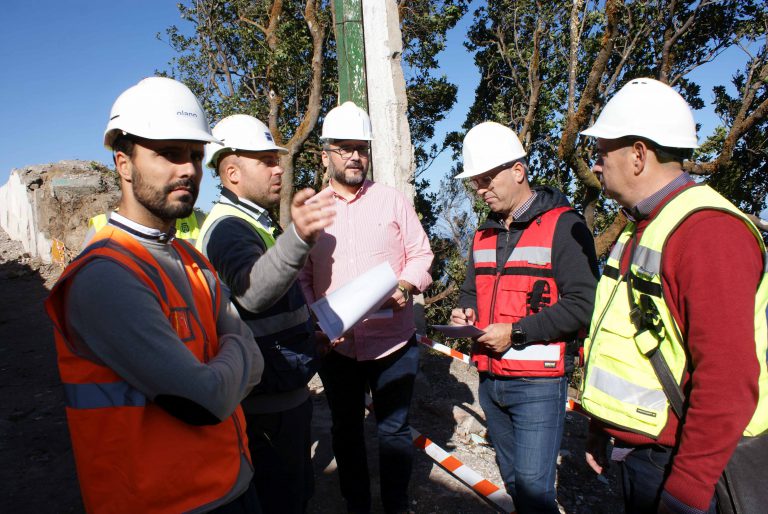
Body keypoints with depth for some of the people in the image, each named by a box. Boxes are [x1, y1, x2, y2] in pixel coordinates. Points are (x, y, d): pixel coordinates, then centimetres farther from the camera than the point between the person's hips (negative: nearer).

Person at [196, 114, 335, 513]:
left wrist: (312, 325, 18)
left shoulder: (253, 223, 11)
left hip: (286, 393, 10)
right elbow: (252, 290, -45)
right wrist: (298, 238, -61)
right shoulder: (228, 227, -21)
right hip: (267, 403, -10)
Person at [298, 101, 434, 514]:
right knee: (345, 429, 17)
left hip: (394, 340, -1)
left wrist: (405, 285, -17)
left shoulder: (392, 200, 1)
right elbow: (301, 277, 3)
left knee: (394, 429, 11)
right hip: (337, 345, 2)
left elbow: (421, 254, 3)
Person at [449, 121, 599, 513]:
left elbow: (583, 304, -18)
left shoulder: (563, 226, -10)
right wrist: (466, 311, 2)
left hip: (538, 383, -7)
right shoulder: (485, 234, 13)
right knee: (512, 479, 18)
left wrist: (516, 332, -19)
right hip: (490, 380, 7)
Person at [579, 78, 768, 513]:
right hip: (636, 450, 8)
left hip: (678, 461, -8)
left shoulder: (707, 231, -21)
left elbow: (728, 379, -25)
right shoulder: (643, 229, 9)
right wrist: (602, 428, 17)